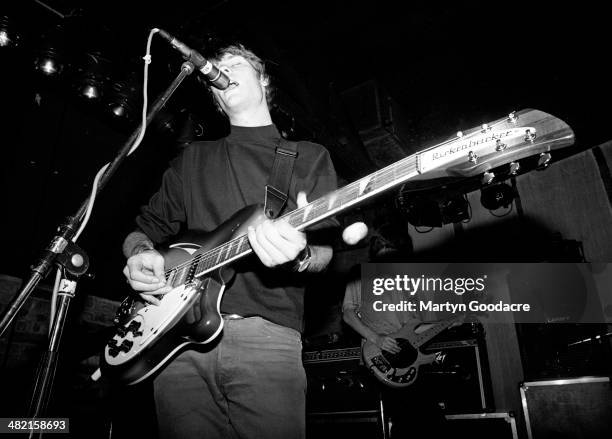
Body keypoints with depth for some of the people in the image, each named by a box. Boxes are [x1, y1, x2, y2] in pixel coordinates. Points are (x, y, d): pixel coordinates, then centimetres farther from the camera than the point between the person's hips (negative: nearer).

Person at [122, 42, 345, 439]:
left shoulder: (309, 156, 12)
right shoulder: (193, 159, 20)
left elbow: (326, 251, 3)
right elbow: (144, 229, 22)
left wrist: (300, 256, -20)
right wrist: (140, 255, -1)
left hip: (268, 336, -2)